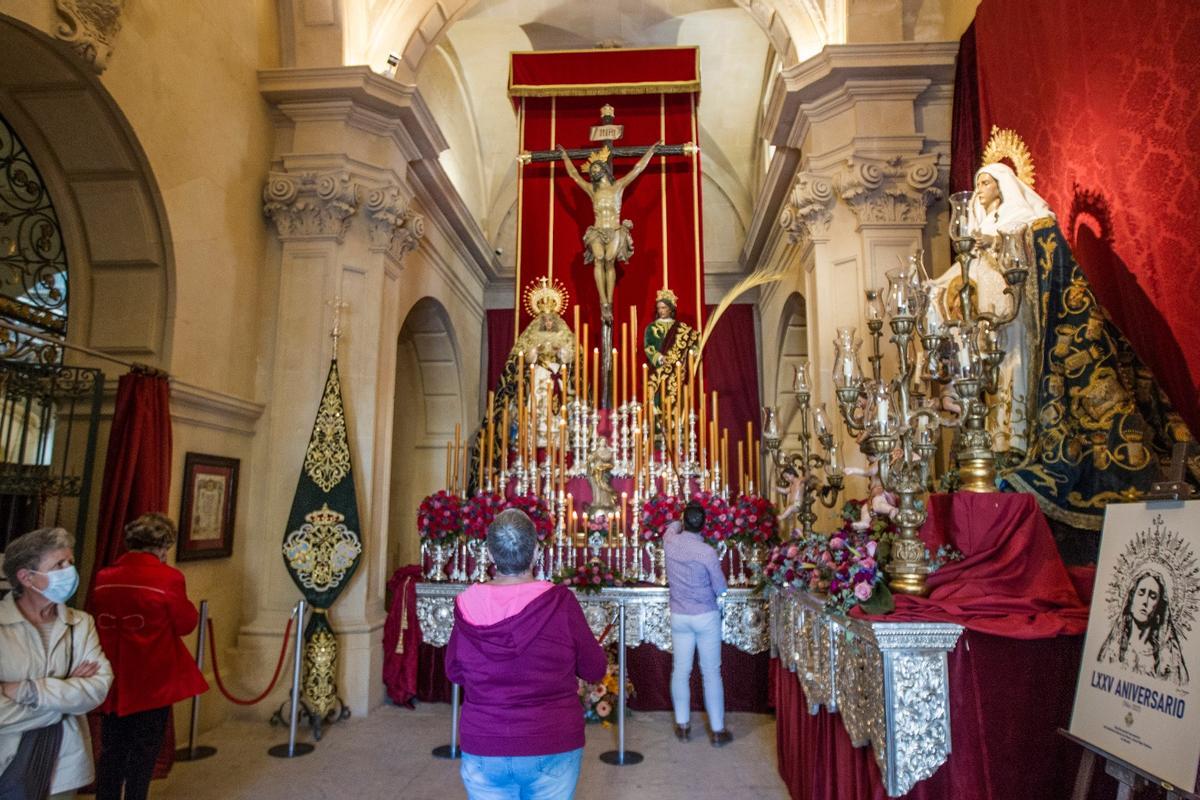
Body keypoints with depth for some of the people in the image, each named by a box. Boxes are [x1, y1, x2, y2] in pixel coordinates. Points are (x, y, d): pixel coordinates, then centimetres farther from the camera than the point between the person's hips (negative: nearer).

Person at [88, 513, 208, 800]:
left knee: (111, 752, 18)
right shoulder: (168, 577, -17)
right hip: (152, 681, -5)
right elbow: (186, 624, -6)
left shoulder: (104, 577, -1)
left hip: (113, 680, 5)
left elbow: (99, 621, 13)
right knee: (144, 754, 9)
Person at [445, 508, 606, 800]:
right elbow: (595, 670, -6)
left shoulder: (468, 605, -11)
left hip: (483, 752, 2)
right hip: (552, 749, -1)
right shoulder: (560, 602, -17)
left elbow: (454, 672, 5)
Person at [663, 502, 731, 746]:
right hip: (706, 616, -3)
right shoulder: (707, 552, -19)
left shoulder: (670, 542, -8)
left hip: (679, 616, 3)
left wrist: (681, 523, 35)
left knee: (681, 671, 12)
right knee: (711, 672, 6)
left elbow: (672, 527, 18)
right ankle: (717, 730, 15)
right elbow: (721, 589, -9)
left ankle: (682, 726, 22)